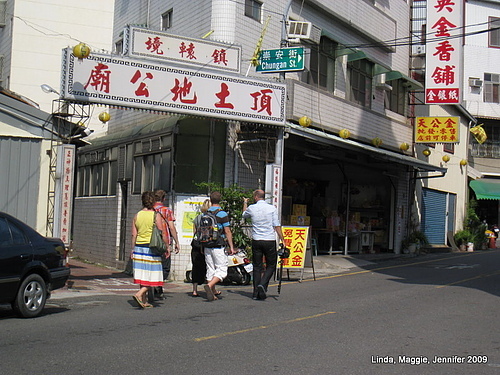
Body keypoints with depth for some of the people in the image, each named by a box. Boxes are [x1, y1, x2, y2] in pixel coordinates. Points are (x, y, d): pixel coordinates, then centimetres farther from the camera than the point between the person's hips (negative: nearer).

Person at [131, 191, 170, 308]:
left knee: (142, 275, 10)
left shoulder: (137, 215, 5)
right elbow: (162, 234, -8)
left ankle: (144, 301, 14)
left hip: (139, 247, 5)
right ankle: (139, 294, -15)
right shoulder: (156, 216, -8)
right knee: (152, 276, 2)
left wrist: (133, 250, 14)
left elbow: (134, 235, 6)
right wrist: (167, 247, 3)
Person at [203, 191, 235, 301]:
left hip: (207, 246, 6)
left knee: (210, 270, 13)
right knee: (222, 269, -3)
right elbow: (227, 232, -10)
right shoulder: (222, 214, -9)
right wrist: (231, 247, -4)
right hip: (218, 247, -6)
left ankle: (213, 292, 18)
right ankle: (209, 286, -22)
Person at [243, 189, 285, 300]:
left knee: (257, 266, 8)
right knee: (271, 266, 10)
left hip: (256, 241, 2)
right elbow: (277, 226, -4)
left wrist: (245, 203, 43)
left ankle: (256, 293, 7)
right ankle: (262, 284, -11)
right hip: (270, 240, -1)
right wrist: (282, 239, 3)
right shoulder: (272, 208, -1)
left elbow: (244, 215, 26)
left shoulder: (251, 208, 2)